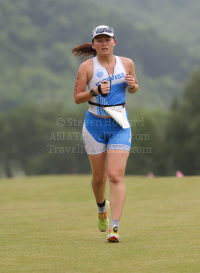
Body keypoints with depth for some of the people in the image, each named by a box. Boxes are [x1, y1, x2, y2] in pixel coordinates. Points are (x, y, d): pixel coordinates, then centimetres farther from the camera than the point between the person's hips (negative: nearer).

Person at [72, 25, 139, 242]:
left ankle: (114, 228, -15)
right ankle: (102, 208, 41)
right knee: (99, 176, 9)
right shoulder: (87, 66, -3)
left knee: (116, 176, -12)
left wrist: (132, 85, -4)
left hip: (120, 126, 0)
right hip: (95, 125, 0)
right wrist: (96, 91, -20)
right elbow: (77, 98, -3)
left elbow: (133, 89, 20)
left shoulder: (127, 63, 4)